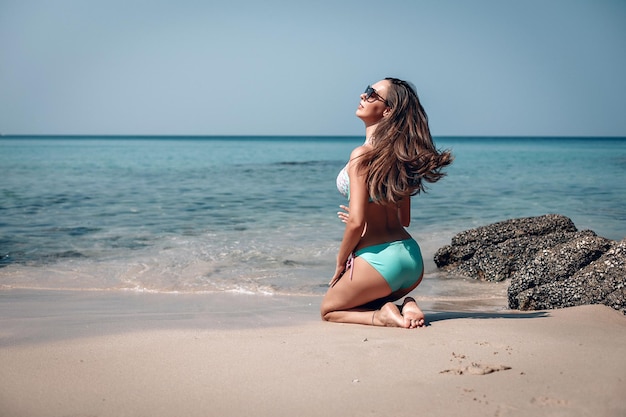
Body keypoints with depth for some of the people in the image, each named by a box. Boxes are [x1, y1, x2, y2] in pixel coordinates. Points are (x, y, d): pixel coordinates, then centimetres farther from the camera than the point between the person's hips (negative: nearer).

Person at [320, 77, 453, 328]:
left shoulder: (362, 155, -15)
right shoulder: (399, 155, 8)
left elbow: (356, 222, -18)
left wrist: (340, 263, -3)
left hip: (379, 259, -7)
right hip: (412, 259, 7)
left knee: (329, 310, 19)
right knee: (364, 303, 32)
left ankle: (382, 316, -5)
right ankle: (407, 306, 5)